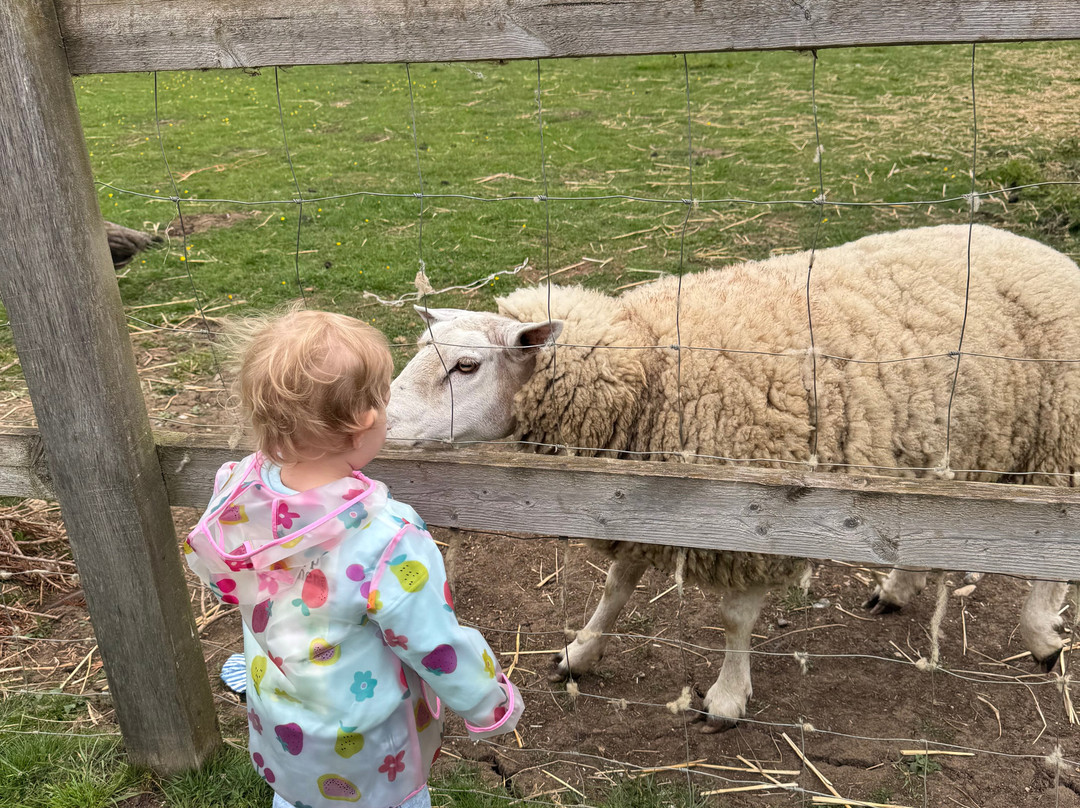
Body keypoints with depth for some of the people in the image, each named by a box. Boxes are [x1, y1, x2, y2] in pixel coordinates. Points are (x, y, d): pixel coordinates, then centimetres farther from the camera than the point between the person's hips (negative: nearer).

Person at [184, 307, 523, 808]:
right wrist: (492, 704, -10)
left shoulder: (238, 492, -22)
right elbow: (437, 647, -27)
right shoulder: (387, 541, -40)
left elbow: (211, 568, 0)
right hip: (363, 745, -5)